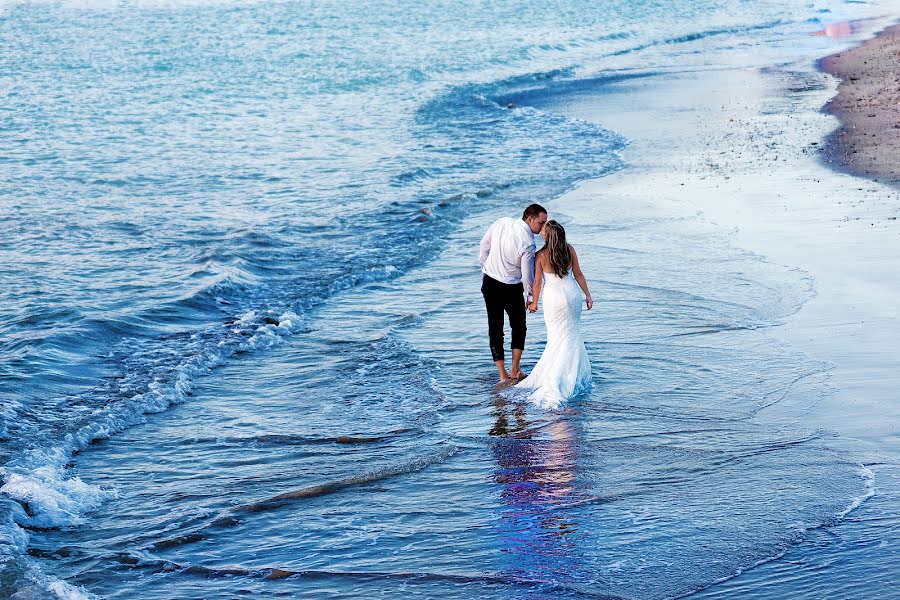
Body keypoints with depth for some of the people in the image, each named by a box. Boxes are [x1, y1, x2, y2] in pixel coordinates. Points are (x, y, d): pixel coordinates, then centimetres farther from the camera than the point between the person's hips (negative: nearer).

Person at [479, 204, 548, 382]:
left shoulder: (501, 222, -7)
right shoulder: (528, 244, -23)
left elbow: (485, 244, 7)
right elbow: (527, 275, -16)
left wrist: (484, 266, 21)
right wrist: (530, 296, 1)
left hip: (489, 281, 5)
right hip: (512, 288, -5)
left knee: (495, 327, 10)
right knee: (518, 326, 17)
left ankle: (503, 375, 12)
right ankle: (515, 370, 18)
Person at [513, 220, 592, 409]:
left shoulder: (541, 255, -13)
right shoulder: (569, 249, -4)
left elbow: (537, 282, -6)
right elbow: (578, 274, 1)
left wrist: (534, 302, 8)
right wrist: (587, 295, 11)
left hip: (553, 298, -2)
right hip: (572, 294, 2)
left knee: (557, 339, 9)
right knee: (572, 337, 15)